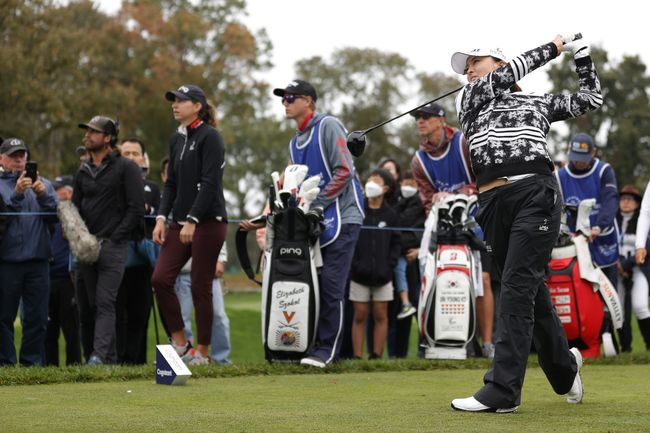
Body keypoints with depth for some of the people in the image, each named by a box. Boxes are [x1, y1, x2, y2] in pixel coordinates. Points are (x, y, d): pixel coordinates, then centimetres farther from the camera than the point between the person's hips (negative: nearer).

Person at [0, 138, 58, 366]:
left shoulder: (43, 184, 15)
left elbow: (57, 214, 4)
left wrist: (43, 195, -13)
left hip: (37, 260, 2)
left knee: (37, 317, 1)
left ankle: (32, 362, 7)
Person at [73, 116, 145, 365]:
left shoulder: (125, 168, -1)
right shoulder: (83, 172, 18)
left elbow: (136, 209, -7)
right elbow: (75, 209, 22)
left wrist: (112, 239, -12)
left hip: (113, 245, -6)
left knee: (105, 302, -16)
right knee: (88, 304, 4)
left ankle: (100, 354, -25)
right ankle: (110, 358, 9)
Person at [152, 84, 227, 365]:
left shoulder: (209, 137, -8)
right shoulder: (177, 140, 15)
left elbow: (210, 183, -15)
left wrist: (192, 221, -20)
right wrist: (162, 217, 4)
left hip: (208, 222, -7)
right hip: (181, 222, 7)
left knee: (200, 287, -4)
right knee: (160, 278, -4)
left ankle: (203, 352, 4)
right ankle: (179, 342, 7)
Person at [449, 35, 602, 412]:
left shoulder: (538, 103, 21)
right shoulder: (469, 98, 20)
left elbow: (591, 98, 26)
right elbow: (507, 76, 7)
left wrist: (581, 52, 24)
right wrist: (553, 48, 16)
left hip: (537, 195, -2)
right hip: (493, 203, 3)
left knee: (518, 288, -12)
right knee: (531, 293, 7)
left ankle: (502, 391, -17)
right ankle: (564, 366, 29)